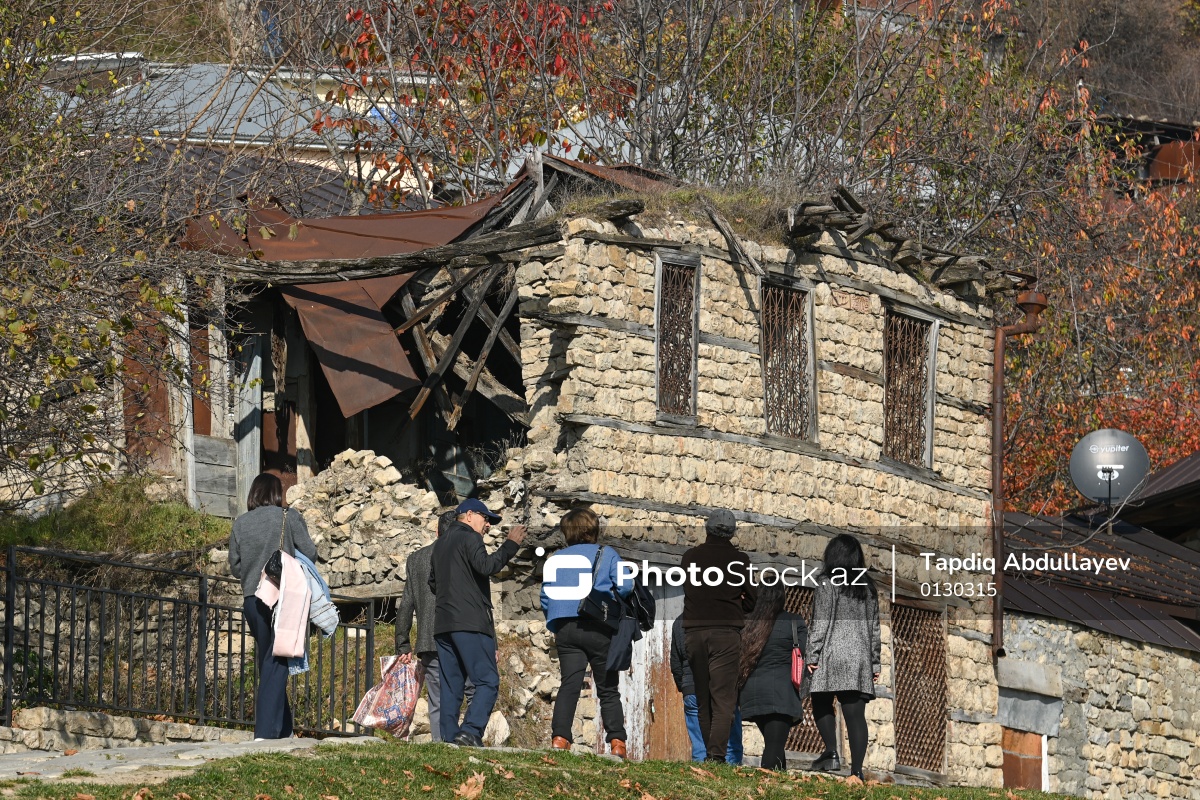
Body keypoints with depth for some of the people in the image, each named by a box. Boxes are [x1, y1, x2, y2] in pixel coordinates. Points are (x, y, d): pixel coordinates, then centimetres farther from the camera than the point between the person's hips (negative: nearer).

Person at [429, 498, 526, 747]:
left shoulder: (440, 543, 24)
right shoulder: (469, 538, -3)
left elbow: (433, 583, 29)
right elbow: (486, 566, -19)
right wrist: (510, 545, -13)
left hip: (442, 624, 9)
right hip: (470, 623, -8)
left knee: (451, 686, 6)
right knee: (488, 681, -10)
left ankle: (448, 737, -3)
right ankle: (470, 731, -25)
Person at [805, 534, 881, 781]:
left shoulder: (828, 584, -3)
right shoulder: (867, 587, 13)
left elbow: (820, 623, -7)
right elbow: (874, 627, 15)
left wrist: (813, 655, -3)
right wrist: (875, 663, 19)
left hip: (833, 654, -5)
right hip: (861, 658, 5)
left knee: (822, 705, 9)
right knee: (856, 714, 0)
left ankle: (832, 753, -9)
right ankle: (856, 769, -5)